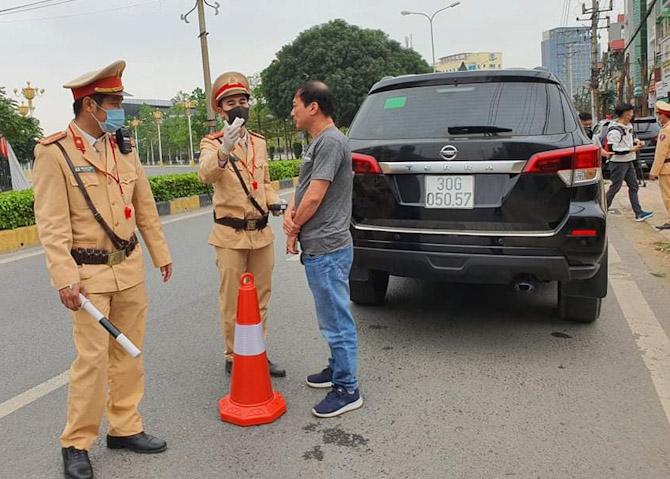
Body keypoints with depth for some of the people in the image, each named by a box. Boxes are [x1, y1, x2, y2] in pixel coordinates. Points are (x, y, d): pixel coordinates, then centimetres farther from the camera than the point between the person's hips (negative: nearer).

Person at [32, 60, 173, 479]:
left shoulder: (125, 149, 8)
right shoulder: (54, 153, -9)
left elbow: (146, 207, 13)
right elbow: (52, 224, -13)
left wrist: (160, 252, 15)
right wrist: (65, 278, -18)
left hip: (130, 268, 6)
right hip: (89, 274, -6)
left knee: (128, 354, 12)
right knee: (92, 359, -2)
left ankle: (125, 428, 26)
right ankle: (76, 444, 16)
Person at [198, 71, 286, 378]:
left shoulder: (259, 142, 11)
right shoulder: (212, 143, -7)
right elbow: (207, 175, -28)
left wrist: (274, 201, -1)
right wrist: (223, 152, -48)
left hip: (261, 232, 6)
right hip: (231, 235, -5)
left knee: (260, 299, 14)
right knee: (232, 303, 4)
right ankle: (233, 359, 20)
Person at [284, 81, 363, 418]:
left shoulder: (331, 141, -15)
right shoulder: (317, 143, 18)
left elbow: (315, 196, -19)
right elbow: (303, 189, 18)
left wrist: (295, 226, -4)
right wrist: (290, 213, -2)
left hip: (326, 249, -10)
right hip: (317, 248, 10)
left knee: (337, 320, -2)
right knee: (332, 318, 20)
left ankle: (347, 390, 8)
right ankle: (338, 368, 35)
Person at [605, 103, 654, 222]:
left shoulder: (628, 126, 9)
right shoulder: (614, 130, -21)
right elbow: (612, 149, -25)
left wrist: (637, 141, 3)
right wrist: (631, 149, -20)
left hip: (629, 162, 9)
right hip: (618, 163, -9)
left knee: (634, 186, 8)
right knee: (615, 187, -1)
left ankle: (639, 213, 11)